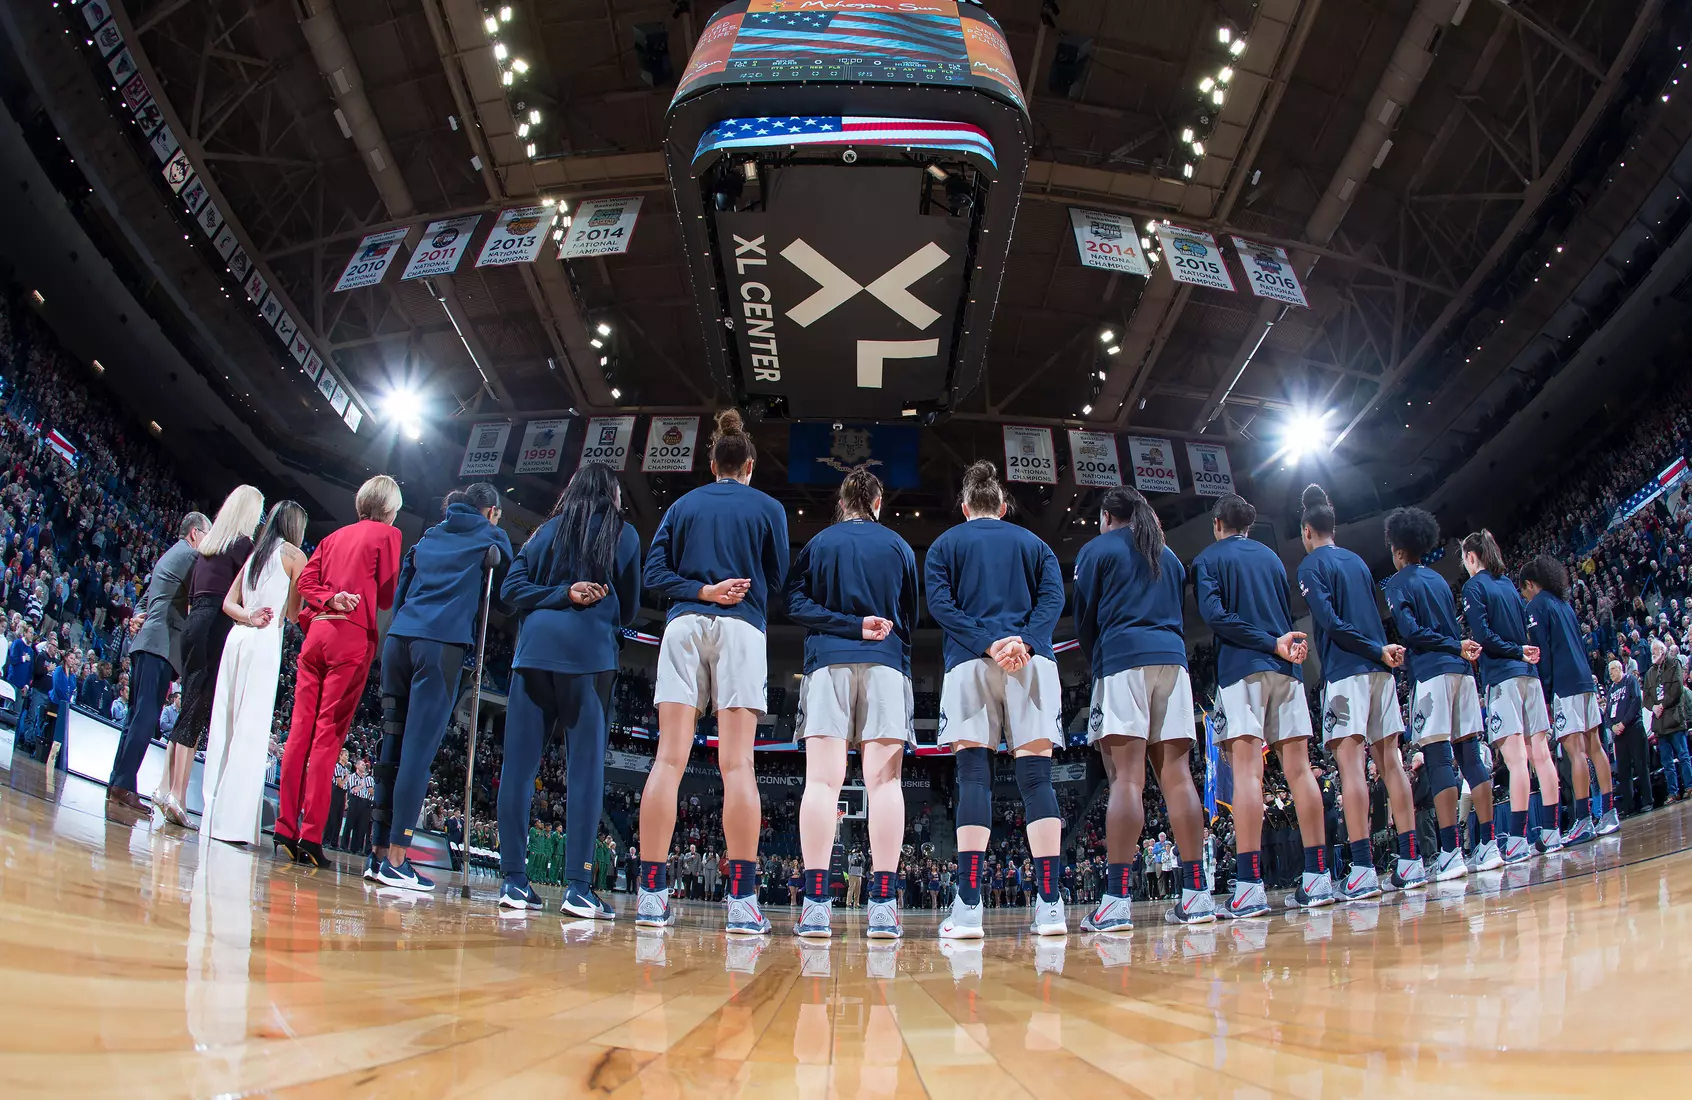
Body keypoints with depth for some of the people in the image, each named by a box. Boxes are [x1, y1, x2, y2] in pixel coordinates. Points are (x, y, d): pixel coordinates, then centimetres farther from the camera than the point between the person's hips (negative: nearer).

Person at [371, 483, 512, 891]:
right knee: (419, 750, -8)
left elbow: (399, 592, 24)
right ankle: (396, 859, -10)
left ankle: (380, 852, 9)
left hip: (398, 638, 6)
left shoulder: (429, 536, 25)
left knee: (393, 745, 7)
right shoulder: (491, 537, 11)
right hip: (443, 643, -6)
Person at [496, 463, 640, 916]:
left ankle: (513, 880, 2)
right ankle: (577, 886, -8)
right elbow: (629, 605, 14)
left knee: (520, 761, 3)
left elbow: (511, 588, 8)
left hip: (535, 647, 3)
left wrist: (562, 595, 1)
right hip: (589, 652, -3)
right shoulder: (622, 534, 9)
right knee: (585, 765, -4)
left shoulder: (546, 531, 18)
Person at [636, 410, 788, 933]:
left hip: (683, 625, 2)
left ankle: (652, 894, -8)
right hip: (741, 628, -2)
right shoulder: (768, 508, 11)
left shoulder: (683, 506, 17)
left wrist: (701, 590, -1)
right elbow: (778, 582, 11)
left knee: (669, 758, -4)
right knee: (737, 763, -7)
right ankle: (742, 900, -11)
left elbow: (655, 571, 8)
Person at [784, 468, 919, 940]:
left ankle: (816, 904, -16)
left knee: (823, 780, -7)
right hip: (886, 666, 0)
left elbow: (796, 604, 0)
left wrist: (851, 626, -2)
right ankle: (882, 906, -13)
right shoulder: (899, 547, 14)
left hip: (828, 662, 0)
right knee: (884, 780, -6)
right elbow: (910, 618, 16)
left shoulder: (818, 544, 12)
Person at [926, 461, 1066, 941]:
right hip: (1033, 662, 1)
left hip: (969, 663, -1)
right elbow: (1053, 596, 4)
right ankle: (1050, 906, -10)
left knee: (973, 776, -6)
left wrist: (988, 645, -8)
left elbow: (939, 602, 0)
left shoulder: (945, 545, 17)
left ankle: (968, 907, -15)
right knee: (1036, 774, -3)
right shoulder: (1032, 543, 22)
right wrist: (1025, 642, -9)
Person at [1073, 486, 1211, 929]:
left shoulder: (1096, 550, 9)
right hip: (1172, 659, 5)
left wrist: (1096, 664, 21)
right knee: (1176, 774, 1)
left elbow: (1084, 620, 8)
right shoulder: (1168, 556, 26)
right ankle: (1196, 894, -2)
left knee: (1126, 778, -13)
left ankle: (1117, 900, -18)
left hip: (1122, 661, -5)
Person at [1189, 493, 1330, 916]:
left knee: (1247, 770, -12)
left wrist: (1272, 644, -9)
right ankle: (1317, 876, 3)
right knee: (1299, 768, 3)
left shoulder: (1208, 559, 6)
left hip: (1241, 670, -5)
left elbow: (1213, 613, -9)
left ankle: (1250, 886, -18)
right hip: (1286, 671, 5)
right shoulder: (1272, 557, 22)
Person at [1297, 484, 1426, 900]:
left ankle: (1363, 868, -16)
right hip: (1378, 669, 7)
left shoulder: (1310, 566, -2)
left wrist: (1377, 650, -9)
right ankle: (1411, 859, 6)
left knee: (1350, 760, -11)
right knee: (1389, 759, 7)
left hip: (1345, 670, -7)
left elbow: (1330, 620, -13)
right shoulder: (1358, 561, 20)